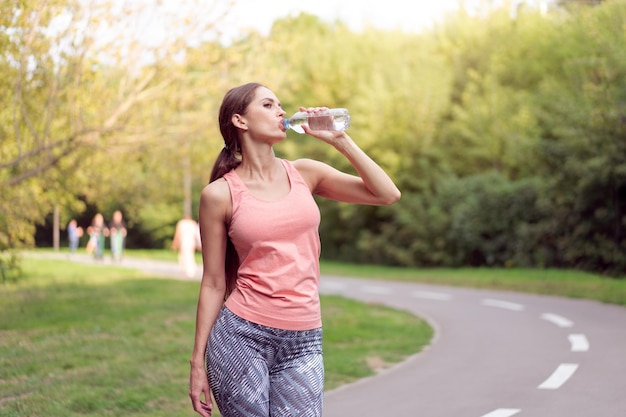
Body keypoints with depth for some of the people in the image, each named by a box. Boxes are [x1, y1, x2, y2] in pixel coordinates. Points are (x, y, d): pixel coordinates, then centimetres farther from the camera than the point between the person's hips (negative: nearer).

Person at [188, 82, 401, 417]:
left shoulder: (305, 173, 8)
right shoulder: (219, 194, -2)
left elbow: (388, 194, 3)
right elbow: (213, 284, 2)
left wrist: (339, 139, 0)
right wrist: (197, 362, 1)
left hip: (303, 344, 3)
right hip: (240, 336, -3)